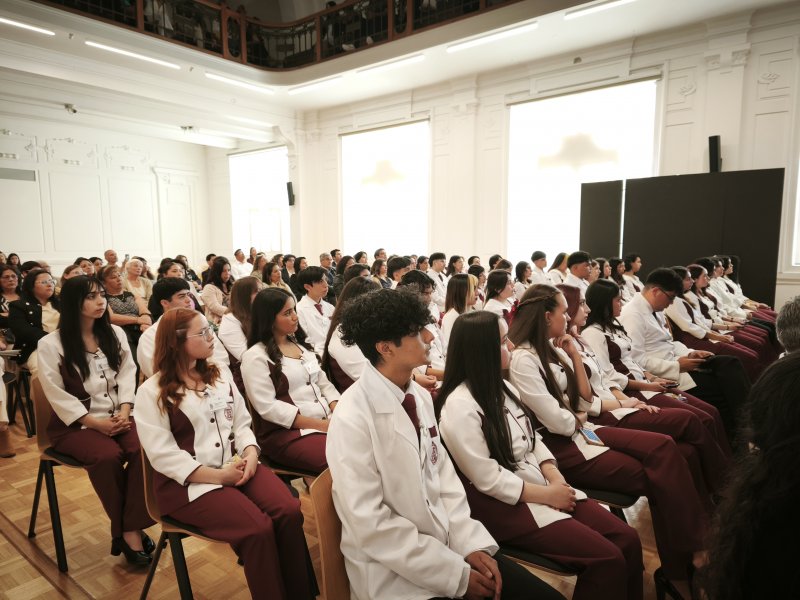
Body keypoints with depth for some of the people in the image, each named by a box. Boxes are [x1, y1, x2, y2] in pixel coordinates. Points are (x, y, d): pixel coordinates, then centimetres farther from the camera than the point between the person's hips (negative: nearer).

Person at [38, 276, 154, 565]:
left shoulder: (115, 333, 8)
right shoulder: (50, 344, -7)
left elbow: (127, 374, 6)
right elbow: (58, 395, -9)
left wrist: (124, 411, -10)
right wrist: (96, 423, -16)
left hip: (117, 416, 4)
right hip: (75, 423, -3)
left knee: (144, 449, -27)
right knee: (109, 456, -32)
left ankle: (131, 528, -15)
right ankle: (125, 529, -12)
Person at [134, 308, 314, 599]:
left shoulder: (219, 376, 14)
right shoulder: (151, 392, -4)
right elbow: (162, 454, -11)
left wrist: (250, 453, -9)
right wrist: (217, 475, -18)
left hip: (237, 466, 5)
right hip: (188, 482, -5)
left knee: (289, 511, -22)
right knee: (258, 528, -28)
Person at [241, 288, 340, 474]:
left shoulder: (300, 344, 17)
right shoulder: (256, 356, -6)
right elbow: (268, 407, -14)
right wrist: (320, 424, -16)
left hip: (329, 421, 7)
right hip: (288, 432, -7)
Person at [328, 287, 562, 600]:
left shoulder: (420, 396, 0)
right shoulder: (353, 420, -21)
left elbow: (443, 475, 7)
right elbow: (371, 526, -19)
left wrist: (471, 542, -5)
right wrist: (456, 574, -15)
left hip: (445, 541, 6)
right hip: (394, 570, -5)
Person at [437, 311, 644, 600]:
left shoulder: (503, 388, 8)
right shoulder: (459, 407, -20)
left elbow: (533, 439, 12)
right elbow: (487, 479, -20)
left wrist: (556, 478, -6)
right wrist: (547, 494, -14)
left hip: (542, 485, 8)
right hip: (503, 503, -8)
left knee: (627, 539, -4)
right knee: (607, 558, -16)